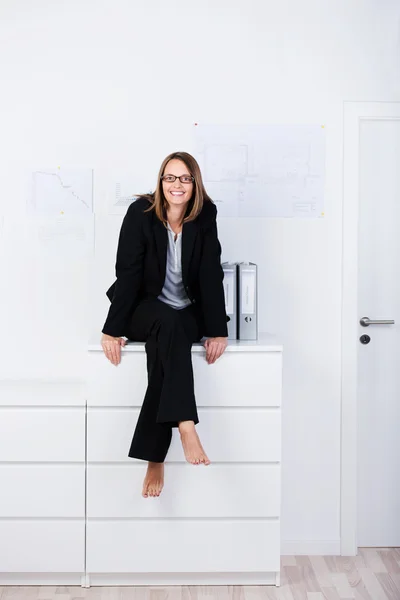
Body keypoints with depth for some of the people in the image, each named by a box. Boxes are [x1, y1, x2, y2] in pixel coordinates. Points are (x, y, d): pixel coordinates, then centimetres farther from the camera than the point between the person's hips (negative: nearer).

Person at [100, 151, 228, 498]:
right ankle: (186, 427, -46)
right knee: (167, 322, -35)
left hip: (188, 314, 1)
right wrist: (113, 329, -19)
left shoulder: (204, 218, -5)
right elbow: (128, 273, -14)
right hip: (145, 310, -1)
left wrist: (217, 330, -17)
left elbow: (211, 275, -9)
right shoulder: (141, 213, -10)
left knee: (164, 348, -31)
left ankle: (154, 459, -28)